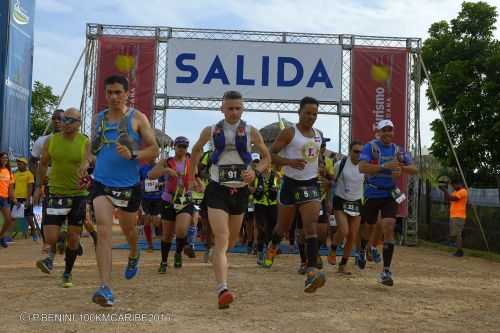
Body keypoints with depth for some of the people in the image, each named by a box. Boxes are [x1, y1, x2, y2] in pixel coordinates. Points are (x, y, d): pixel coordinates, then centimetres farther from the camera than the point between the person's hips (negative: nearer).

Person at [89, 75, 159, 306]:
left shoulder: (137, 118, -3)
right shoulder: (99, 118, 8)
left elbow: (154, 149, -6)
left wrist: (132, 155, -23)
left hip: (129, 185, -1)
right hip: (102, 183, 1)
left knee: (128, 229, 19)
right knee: (103, 231, -16)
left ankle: (134, 256, 55)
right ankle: (105, 288, -17)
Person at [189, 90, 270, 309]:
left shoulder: (251, 132, 0)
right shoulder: (211, 131, 1)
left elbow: (266, 157, 7)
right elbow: (196, 150, 20)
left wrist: (256, 171, -13)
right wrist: (192, 176, 19)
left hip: (240, 191, 3)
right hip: (217, 189, -2)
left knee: (232, 239, 18)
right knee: (222, 238, -16)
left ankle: (216, 255, 52)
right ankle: (222, 290, -21)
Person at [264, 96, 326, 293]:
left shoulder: (318, 135, 10)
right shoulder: (289, 133, -8)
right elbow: (270, 154, -12)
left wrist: (322, 170, 11)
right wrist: (289, 161, -28)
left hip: (311, 185, 3)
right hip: (291, 184, -3)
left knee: (311, 227, -15)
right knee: (283, 227, 15)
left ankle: (311, 272, -22)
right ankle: (273, 247, 50)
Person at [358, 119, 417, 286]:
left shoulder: (398, 150, 6)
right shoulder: (370, 147, -8)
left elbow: (414, 169, 7)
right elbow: (362, 167, -23)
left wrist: (401, 167, -15)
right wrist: (385, 166, -33)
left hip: (390, 194, 2)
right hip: (372, 194, -2)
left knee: (389, 229, -13)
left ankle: (386, 271, -8)